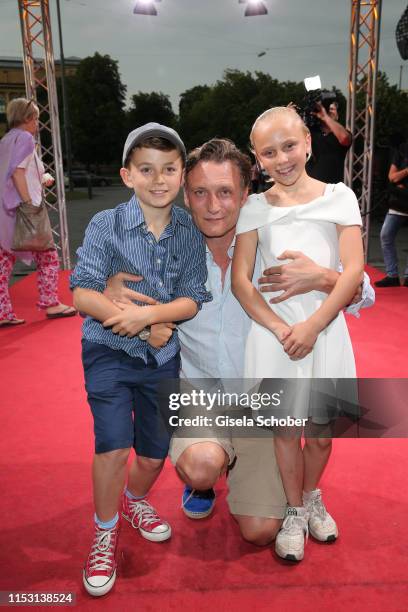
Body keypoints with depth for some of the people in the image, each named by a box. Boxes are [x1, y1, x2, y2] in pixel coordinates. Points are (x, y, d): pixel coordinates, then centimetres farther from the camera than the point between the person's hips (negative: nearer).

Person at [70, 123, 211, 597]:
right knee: (113, 445, -14)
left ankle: (135, 501, 46)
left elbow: (192, 300, -6)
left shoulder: (191, 233, -4)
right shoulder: (105, 226, -12)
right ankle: (105, 532, 15)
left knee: (155, 454, 12)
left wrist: (146, 314, -25)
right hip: (109, 351, -3)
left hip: (163, 357, 3)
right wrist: (151, 325, -23)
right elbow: (82, 294, -16)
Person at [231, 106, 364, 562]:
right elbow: (240, 280, -1)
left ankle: (311, 499, 39)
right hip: (273, 330, 0)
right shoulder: (255, 208, 4)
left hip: (325, 328, 0)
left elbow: (353, 270, -4)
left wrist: (312, 326, -14)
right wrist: (280, 328, -13)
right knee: (285, 427, 8)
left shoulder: (339, 197, 3)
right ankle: (294, 514, 31)